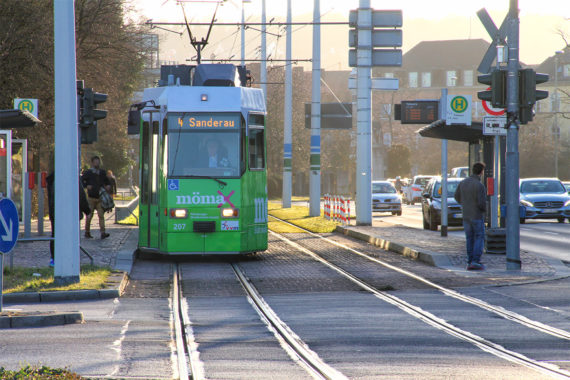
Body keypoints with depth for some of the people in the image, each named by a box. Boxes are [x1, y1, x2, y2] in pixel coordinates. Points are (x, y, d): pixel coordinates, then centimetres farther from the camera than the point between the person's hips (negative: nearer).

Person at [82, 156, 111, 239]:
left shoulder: (102, 173, 11)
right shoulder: (88, 173, -2)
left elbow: (107, 181, 24)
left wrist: (108, 186, 3)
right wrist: (87, 186, -18)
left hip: (100, 198, 3)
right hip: (91, 198, -3)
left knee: (101, 215, -7)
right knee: (89, 216, 4)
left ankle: (103, 233, -13)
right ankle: (87, 232, 17)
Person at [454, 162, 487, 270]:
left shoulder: (463, 182, 2)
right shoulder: (479, 186, -19)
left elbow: (457, 196, 15)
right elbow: (482, 203, -21)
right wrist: (484, 209, 2)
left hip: (466, 216, 6)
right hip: (477, 216, -6)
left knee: (470, 239, 12)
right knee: (479, 238, 2)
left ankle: (470, 262, 9)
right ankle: (475, 262, -7)